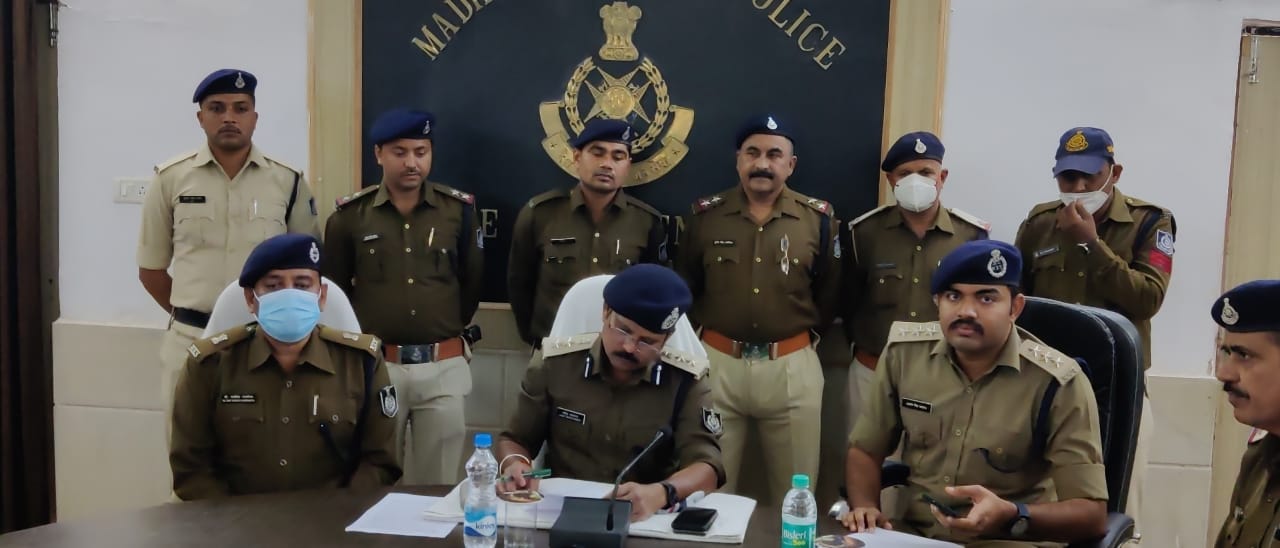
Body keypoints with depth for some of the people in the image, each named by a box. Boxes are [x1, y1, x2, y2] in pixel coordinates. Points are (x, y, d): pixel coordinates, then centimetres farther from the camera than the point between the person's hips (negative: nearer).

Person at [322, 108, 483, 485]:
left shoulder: (460, 210, 2)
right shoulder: (349, 214, 0)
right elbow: (334, 289, 9)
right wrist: (362, 338, 12)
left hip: (443, 368, 1)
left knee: (440, 487, 8)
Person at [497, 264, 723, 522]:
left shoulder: (685, 383, -5)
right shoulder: (555, 365, 0)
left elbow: (706, 469, -14)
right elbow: (515, 439, 12)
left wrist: (660, 493, -35)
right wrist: (514, 464, -11)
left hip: (648, 520, -2)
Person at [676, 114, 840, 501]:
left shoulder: (819, 219, 1)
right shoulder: (705, 215, 2)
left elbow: (830, 294, 10)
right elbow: (684, 289, 12)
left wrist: (804, 331, 5)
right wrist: (703, 329, 7)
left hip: (792, 366, 0)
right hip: (717, 363, 1)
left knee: (795, 494, 12)